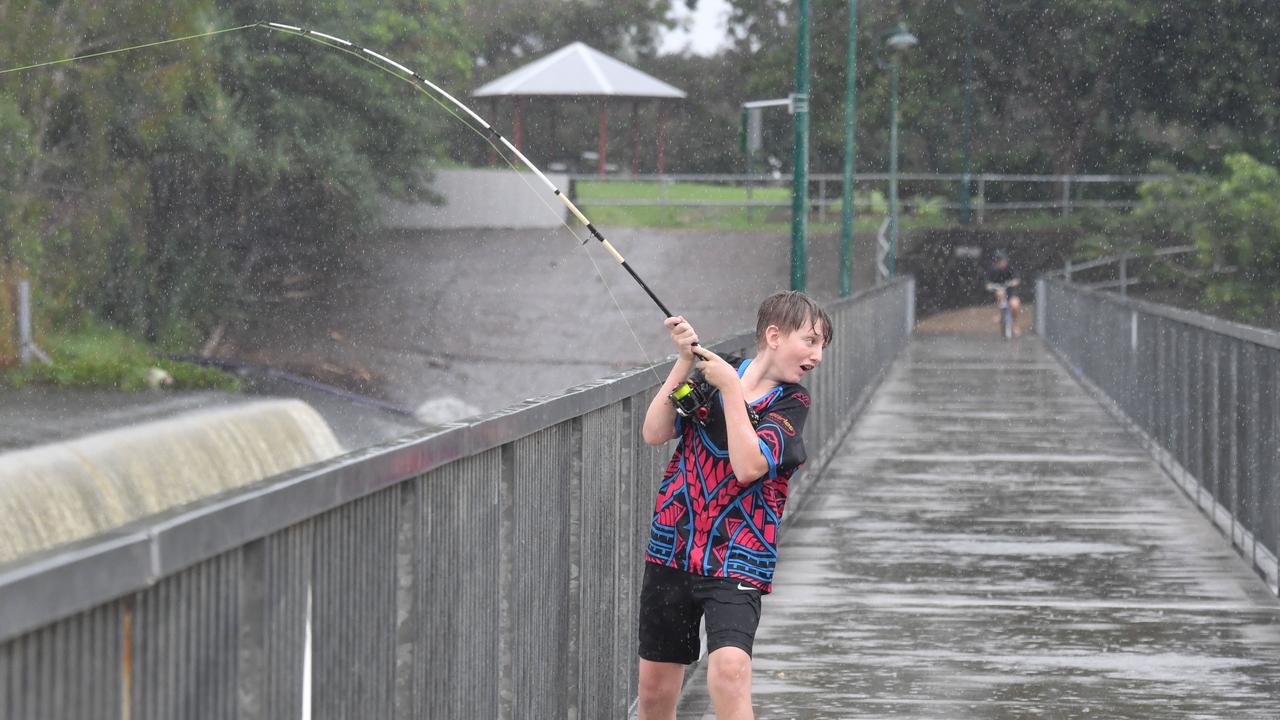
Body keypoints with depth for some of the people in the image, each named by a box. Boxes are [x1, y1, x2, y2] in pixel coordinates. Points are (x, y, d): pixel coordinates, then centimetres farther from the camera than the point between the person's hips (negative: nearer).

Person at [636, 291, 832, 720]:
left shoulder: (791, 402, -3)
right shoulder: (714, 370, 5)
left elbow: (748, 467, -18)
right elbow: (655, 434, -4)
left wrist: (731, 387, -17)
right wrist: (686, 362, -11)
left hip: (737, 562, -3)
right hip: (672, 554, 3)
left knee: (729, 668, -28)